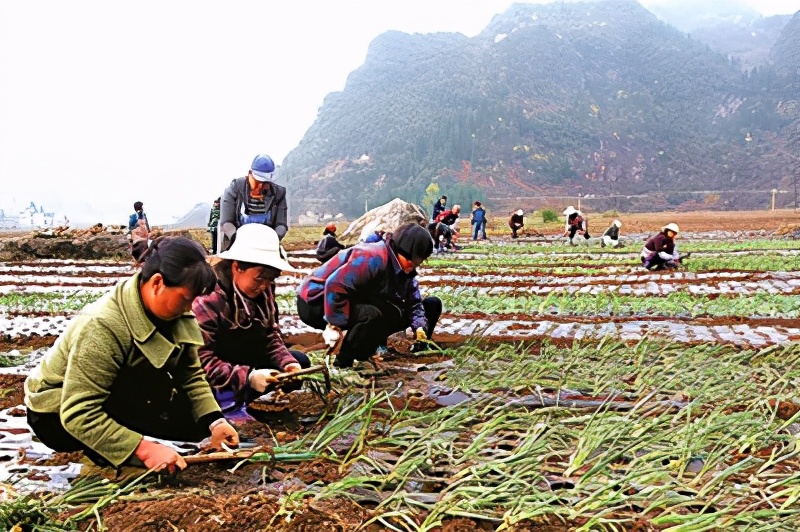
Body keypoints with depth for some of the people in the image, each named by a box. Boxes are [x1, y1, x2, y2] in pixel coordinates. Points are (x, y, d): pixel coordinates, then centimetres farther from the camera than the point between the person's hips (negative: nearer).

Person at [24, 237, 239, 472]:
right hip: (57, 416, -8)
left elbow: (191, 374, -5)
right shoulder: (102, 327, -33)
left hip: (112, 399, 8)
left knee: (194, 421, -5)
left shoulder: (170, 312, -12)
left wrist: (214, 422, -19)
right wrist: (144, 449, -39)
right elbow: (79, 416, -35)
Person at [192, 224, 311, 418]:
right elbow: (201, 362, -31)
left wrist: (287, 363, -16)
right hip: (216, 385, -8)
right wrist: (247, 377, -38)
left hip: (250, 364, 8)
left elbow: (271, 336, 3)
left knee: (300, 361, 5)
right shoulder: (207, 301, -27)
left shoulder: (262, 292, -2)